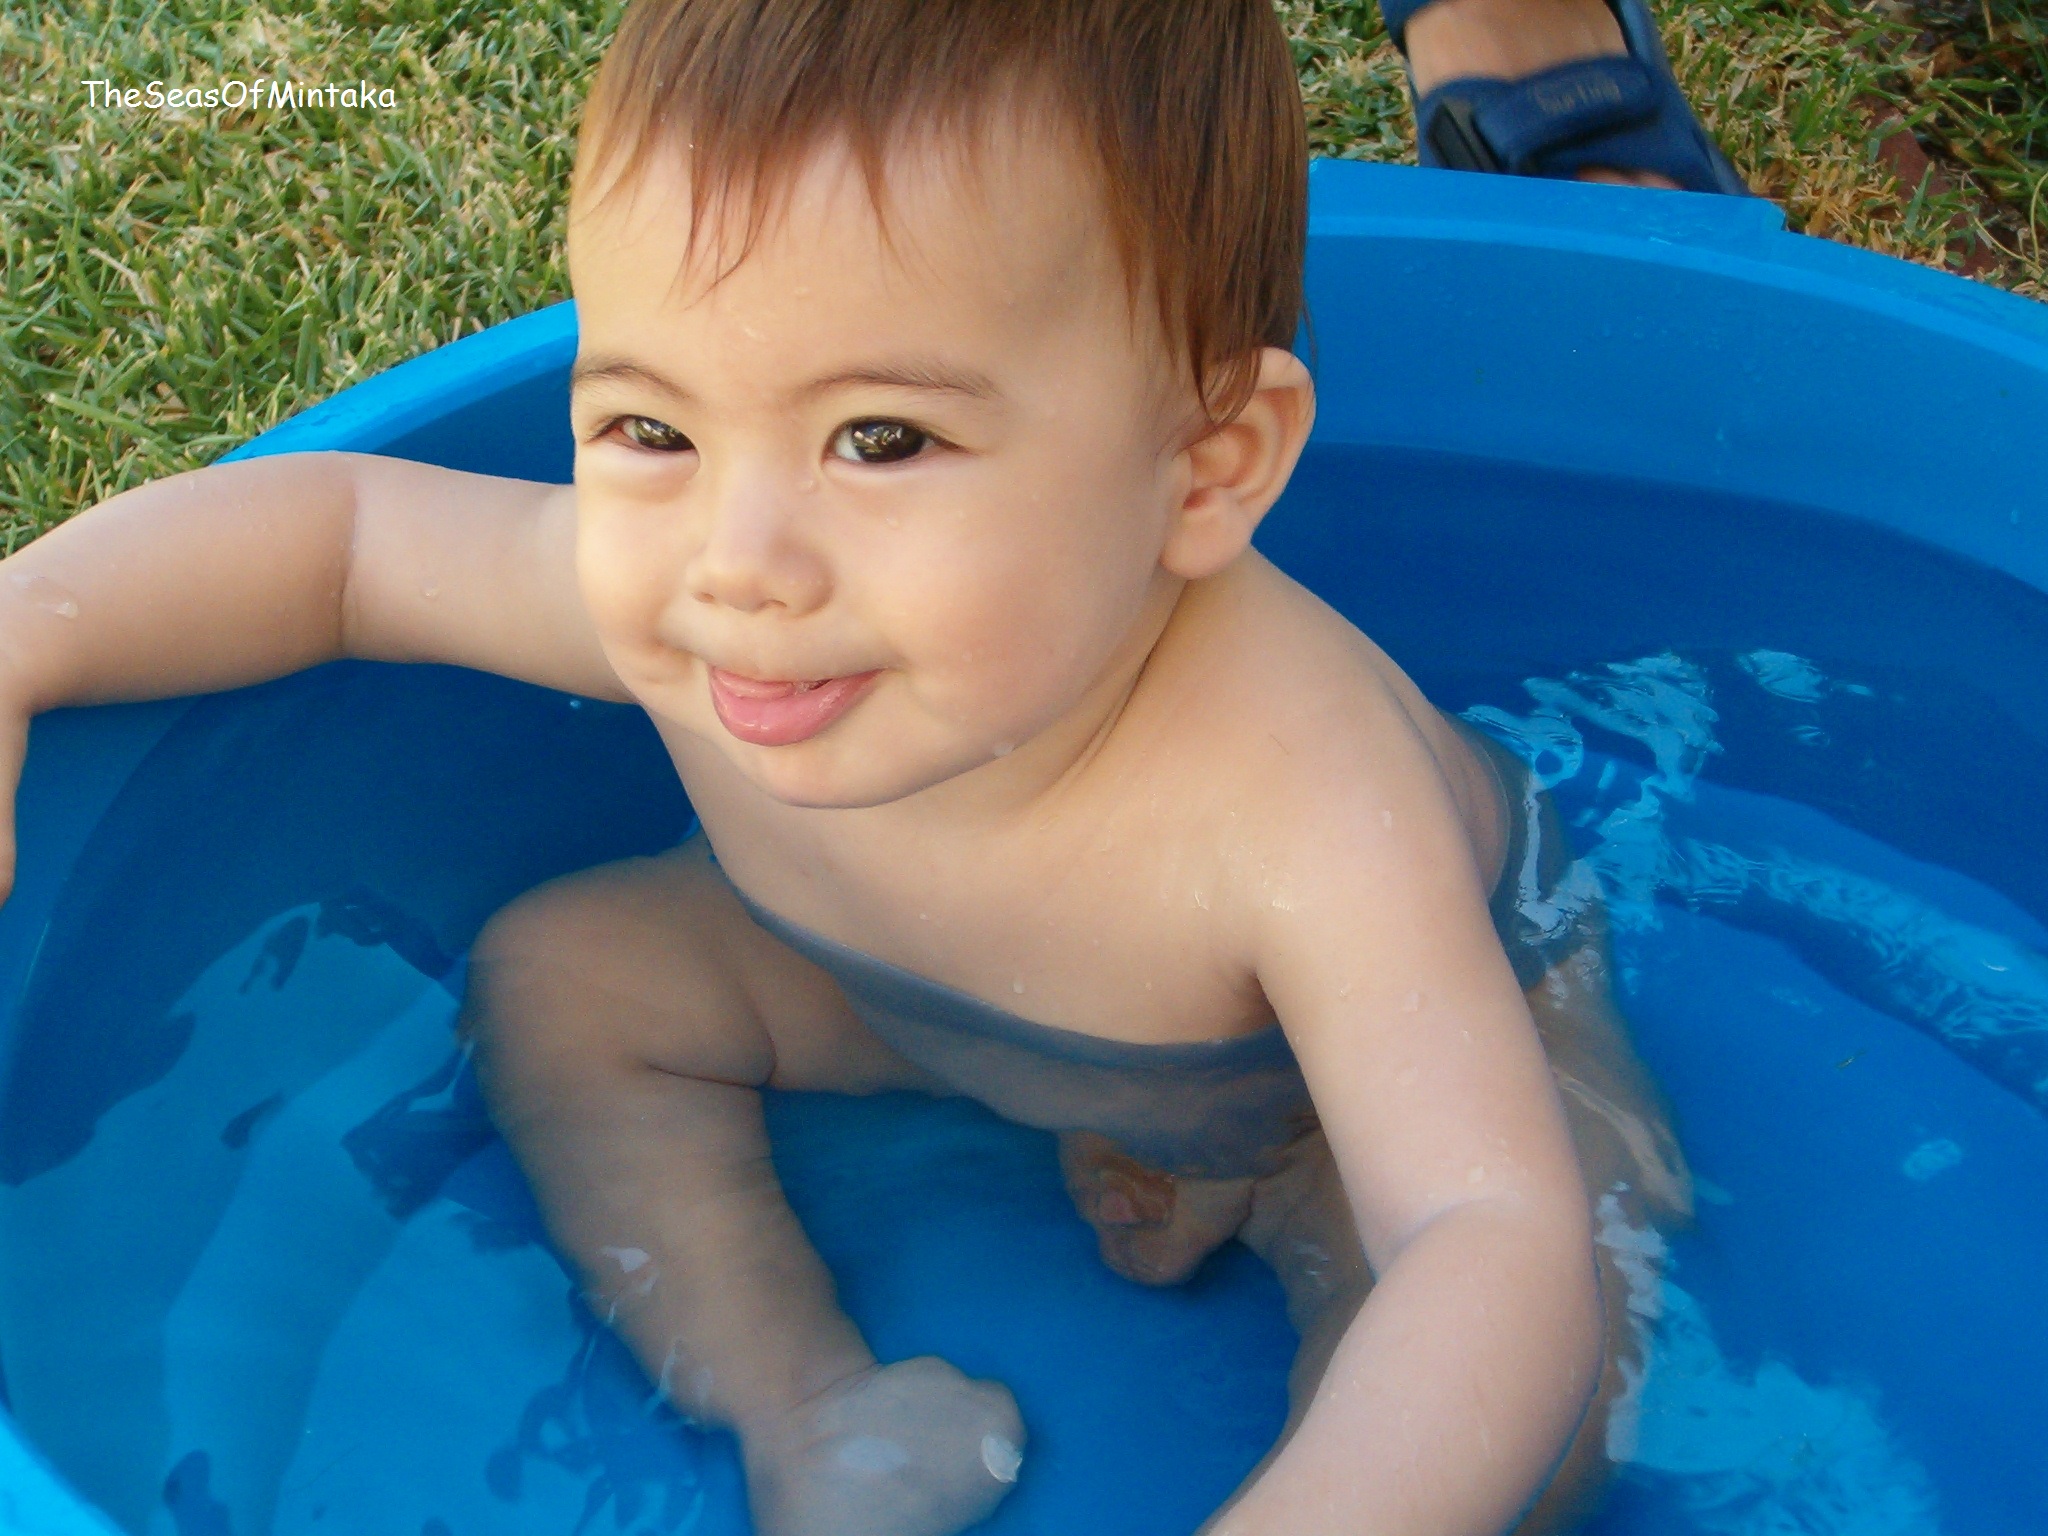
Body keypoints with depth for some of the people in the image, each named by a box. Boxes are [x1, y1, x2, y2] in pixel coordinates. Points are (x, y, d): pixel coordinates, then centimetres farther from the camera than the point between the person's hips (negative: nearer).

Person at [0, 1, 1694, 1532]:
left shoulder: (1300, 804, -46)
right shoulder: (675, 595, -31)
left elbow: (1499, 1242, -51)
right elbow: (336, 523, -15)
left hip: (1403, 1016, -3)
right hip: (949, 1007, 4)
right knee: (558, 976, -3)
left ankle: (1250, 1194, 3)